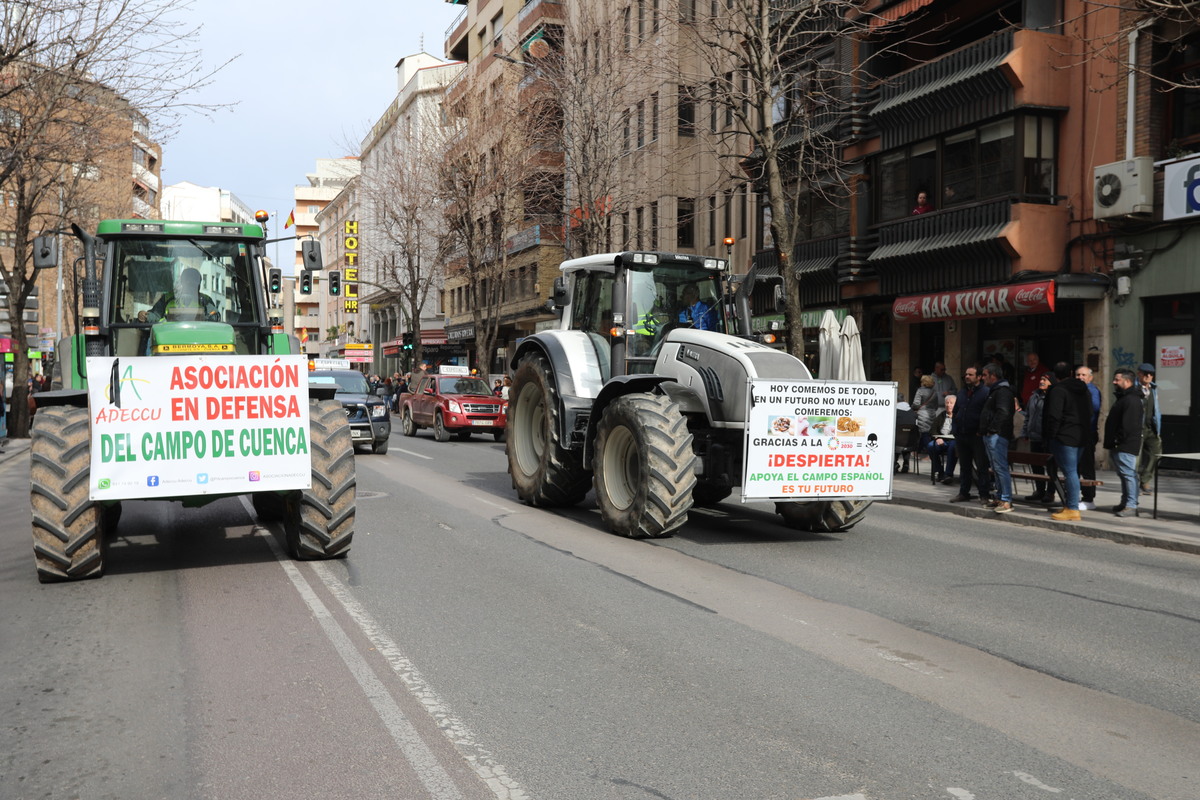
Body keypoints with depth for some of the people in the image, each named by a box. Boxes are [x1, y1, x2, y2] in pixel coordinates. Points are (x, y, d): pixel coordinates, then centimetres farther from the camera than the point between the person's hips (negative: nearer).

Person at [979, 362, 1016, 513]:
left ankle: (1007, 501, -12)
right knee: (996, 469, 14)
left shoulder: (1002, 391, -13)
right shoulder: (994, 390, 21)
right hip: (990, 436, 11)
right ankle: (1000, 498, 20)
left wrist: (994, 429, -20)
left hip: (997, 436, -11)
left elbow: (1003, 413, -24)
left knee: (1000, 467, -12)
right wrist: (984, 430, 17)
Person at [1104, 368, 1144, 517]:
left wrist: (1118, 441, -20)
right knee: (1123, 475, 16)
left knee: (1128, 474, -10)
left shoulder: (1131, 400, -15)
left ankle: (1131, 506, -10)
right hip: (1119, 446, 11)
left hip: (1125, 446, -11)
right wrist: (1111, 443, 20)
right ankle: (1125, 503, 23)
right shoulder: (1123, 397, 20)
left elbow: (1128, 425, -23)